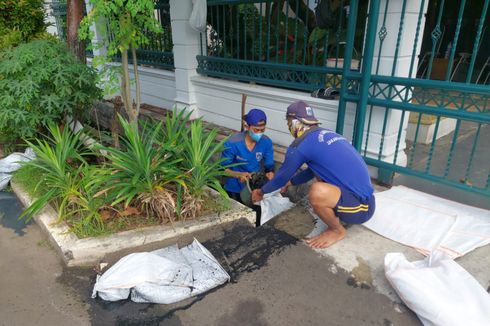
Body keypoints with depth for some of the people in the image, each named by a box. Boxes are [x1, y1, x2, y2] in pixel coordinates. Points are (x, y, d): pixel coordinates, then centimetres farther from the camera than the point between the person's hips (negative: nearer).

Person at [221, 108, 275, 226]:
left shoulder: (267, 142, -13)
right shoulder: (232, 143, -23)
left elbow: (270, 167, -6)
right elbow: (223, 169, -15)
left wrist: (270, 175, -29)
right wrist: (239, 175, -33)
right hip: (235, 190, -2)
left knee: (256, 222, 10)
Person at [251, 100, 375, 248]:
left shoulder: (300, 145, -13)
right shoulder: (327, 134, 12)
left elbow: (281, 176, 2)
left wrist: (261, 192, 21)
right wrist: (290, 182, 41)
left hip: (361, 207, -9)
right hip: (363, 195, 9)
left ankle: (337, 230, -2)